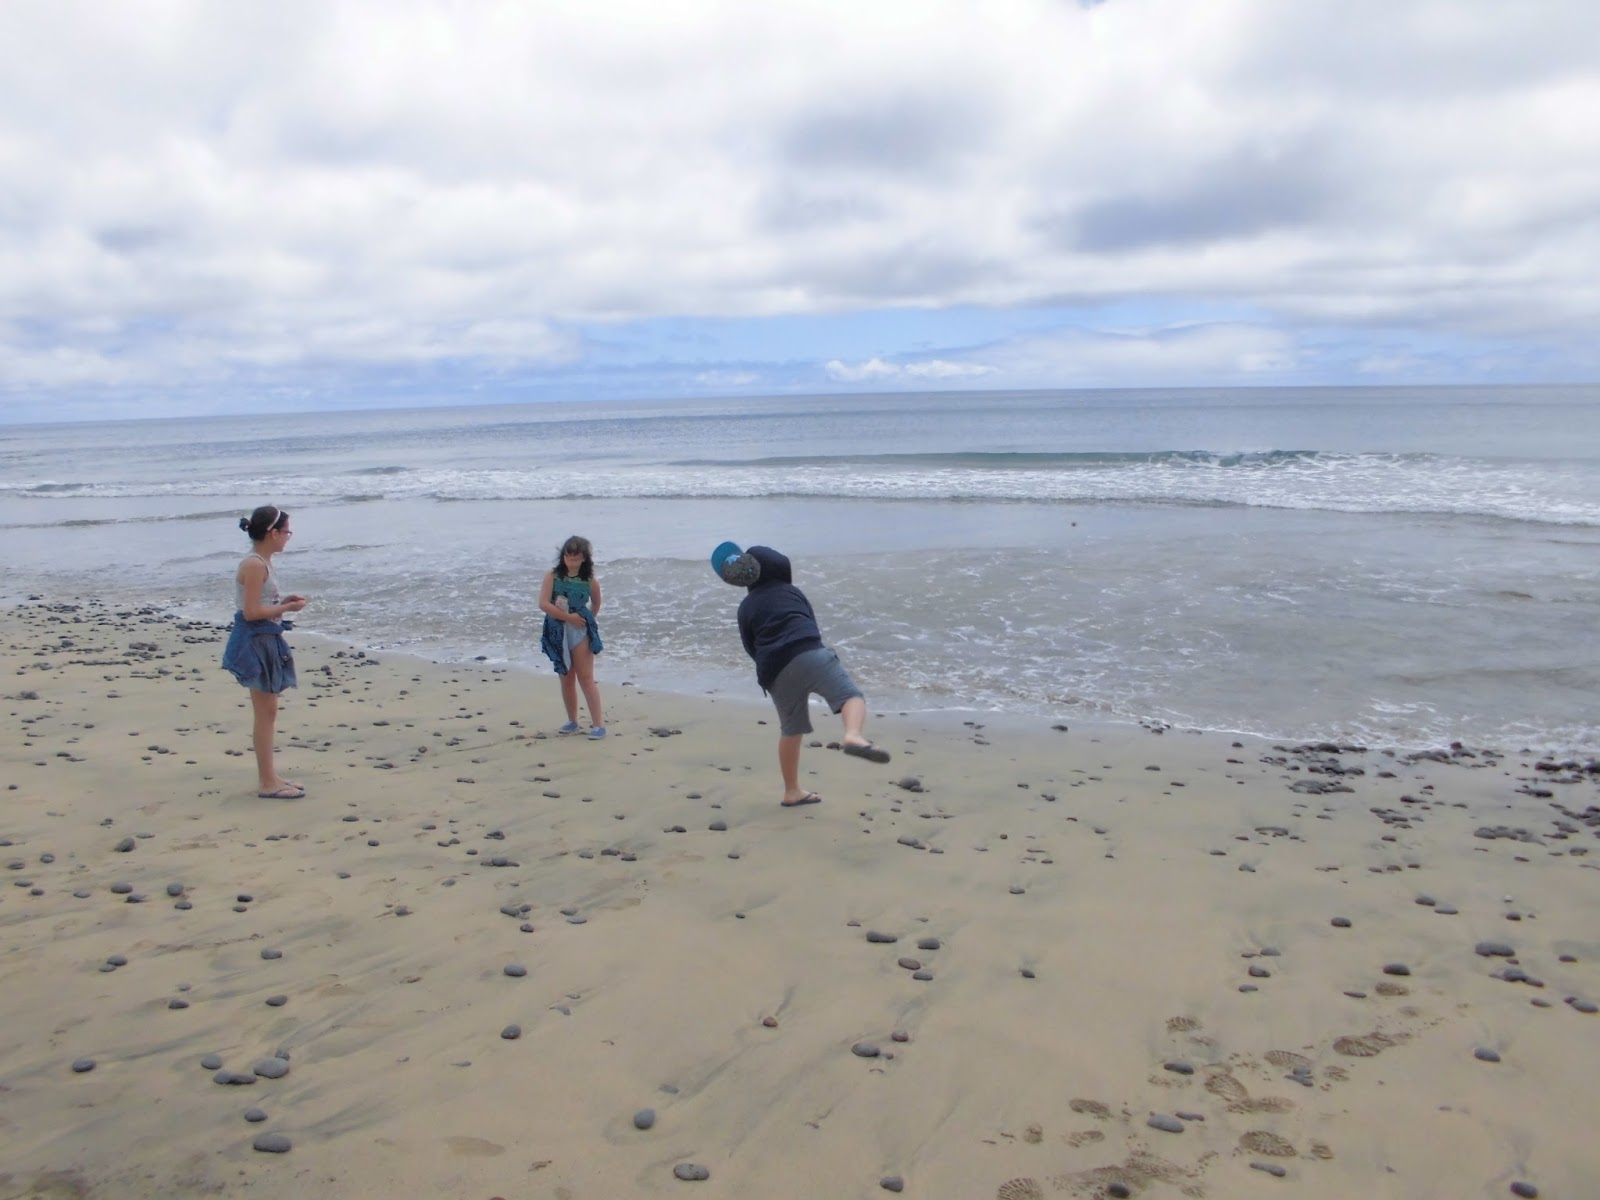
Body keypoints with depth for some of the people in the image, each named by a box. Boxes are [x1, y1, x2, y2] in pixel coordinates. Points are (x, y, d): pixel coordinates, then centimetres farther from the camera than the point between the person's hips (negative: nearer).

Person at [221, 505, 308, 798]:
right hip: (256, 641, -10)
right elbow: (251, 612, -21)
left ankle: (270, 776, 23)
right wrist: (287, 608, -13)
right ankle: (267, 783, 3)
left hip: (266, 640, 10)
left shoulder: (260, 562, 12)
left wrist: (283, 601, 6)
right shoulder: (255, 565, -18)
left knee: (268, 711, 15)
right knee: (265, 713, -4)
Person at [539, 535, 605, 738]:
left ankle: (598, 723, -4)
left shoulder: (590, 580, -5)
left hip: (580, 631, -2)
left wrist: (587, 619, 8)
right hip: (558, 632, 2)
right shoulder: (552, 575, -6)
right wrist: (569, 617, -15)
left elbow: (596, 603, 15)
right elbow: (544, 604, -15)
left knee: (586, 678, -5)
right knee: (567, 679, 12)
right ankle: (572, 721, 24)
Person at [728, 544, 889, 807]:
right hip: (809, 655, -3)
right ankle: (853, 736, -46)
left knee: (791, 729, 17)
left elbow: (751, 648, 23)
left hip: (774, 674, 3)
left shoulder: (745, 607, 21)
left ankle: (792, 792, 24)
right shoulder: (790, 591, 21)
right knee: (851, 695, -12)